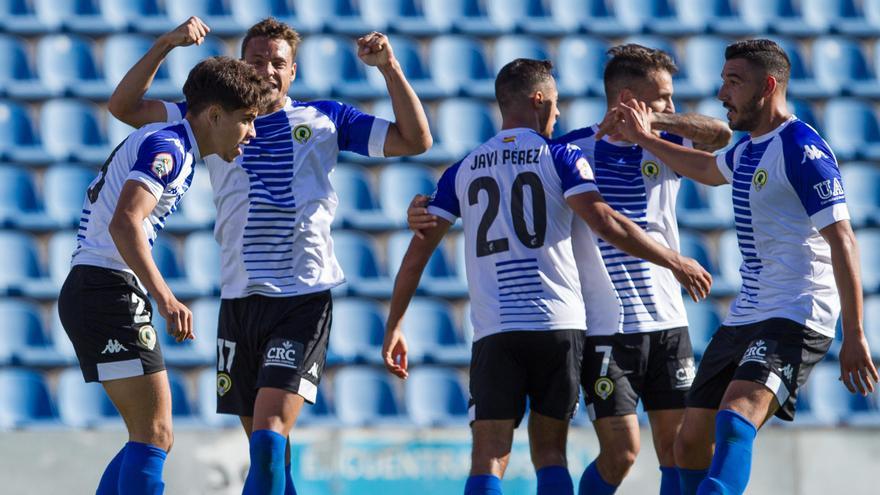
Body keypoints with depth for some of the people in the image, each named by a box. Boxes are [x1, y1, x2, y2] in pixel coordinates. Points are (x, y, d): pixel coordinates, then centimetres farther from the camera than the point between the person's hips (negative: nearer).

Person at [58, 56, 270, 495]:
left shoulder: (176, 147, 18)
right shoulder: (167, 146, -13)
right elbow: (124, 223, -28)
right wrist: (164, 298, -35)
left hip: (88, 290, 11)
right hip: (109, 289, -11)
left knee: (149, 436, 13)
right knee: (154, 434, -14)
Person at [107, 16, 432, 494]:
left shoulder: (325, 118, 9)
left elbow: (415, 141, 8)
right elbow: (124, 107, 6)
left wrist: (389, 68, -4)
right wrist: (166, 44, -6)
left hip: (303, 298, -3)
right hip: (239, 298, 3)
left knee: (270, 432, -19)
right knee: (264, 444, 8)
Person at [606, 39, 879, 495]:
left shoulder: (801, 150, -14)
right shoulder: (748, 149, 14)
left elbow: (842, 241, -18)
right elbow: (709, 170, 41)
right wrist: (644, 139, 46)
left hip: (795, 318, -10)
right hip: (744, 317, 10)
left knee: (734, 422, -33)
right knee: (691, 445, 10)